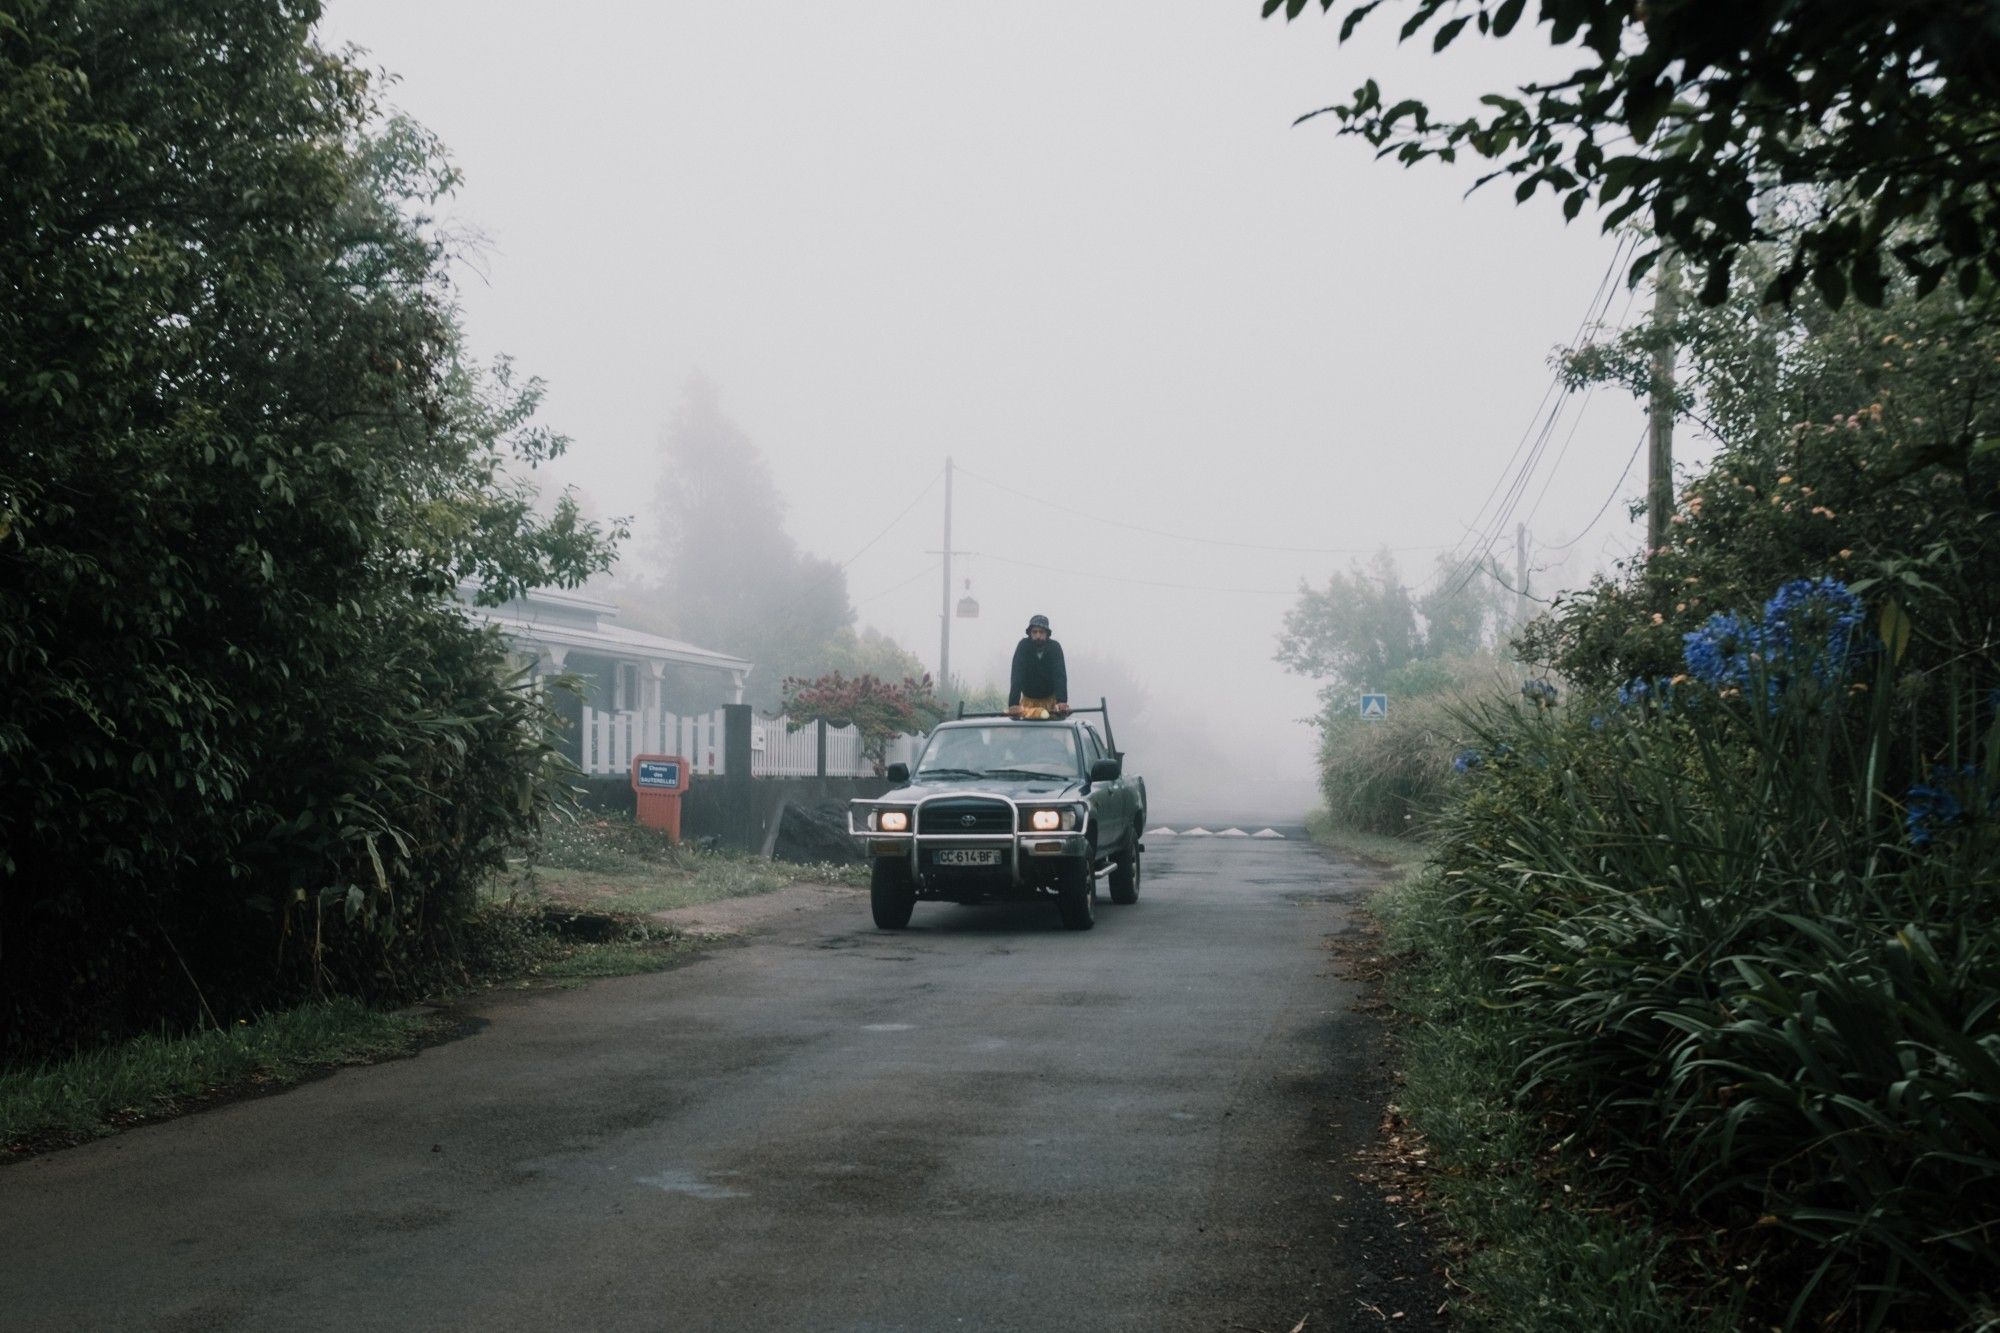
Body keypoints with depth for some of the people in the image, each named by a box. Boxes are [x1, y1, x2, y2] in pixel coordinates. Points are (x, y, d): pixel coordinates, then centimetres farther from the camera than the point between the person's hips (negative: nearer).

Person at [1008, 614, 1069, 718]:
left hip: (1050, 699, 1)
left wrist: (1062, 701, -43)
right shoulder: (1023, 646, -19)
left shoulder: (1055, 647, -17)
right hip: (1028, 699, 0)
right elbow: (1016, 676, -29)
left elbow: (1060, 675, -27)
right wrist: (1013, 704, -42)